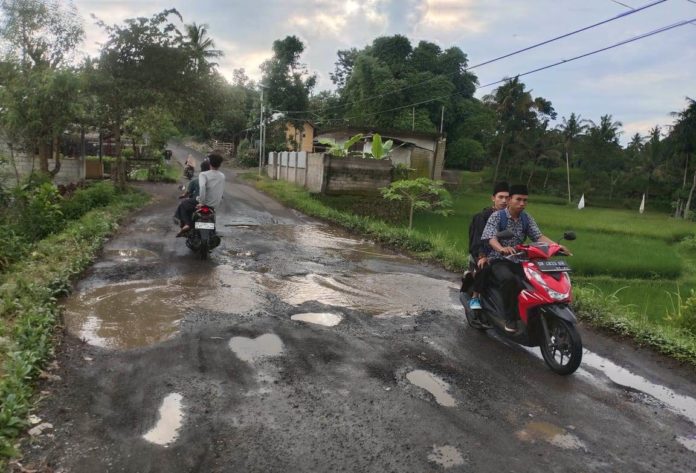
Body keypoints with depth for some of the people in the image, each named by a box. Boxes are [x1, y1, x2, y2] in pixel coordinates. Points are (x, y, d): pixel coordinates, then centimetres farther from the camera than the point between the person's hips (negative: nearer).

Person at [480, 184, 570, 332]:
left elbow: (539, 236, -3)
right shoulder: (497, 216, -7)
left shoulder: (527, 218, 9)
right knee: (508, 279, -36)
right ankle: (510, 317, -20)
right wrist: (502, 249, -44)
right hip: (498, 260, -5)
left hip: (518, 260, 5)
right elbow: (491, 238, -22)